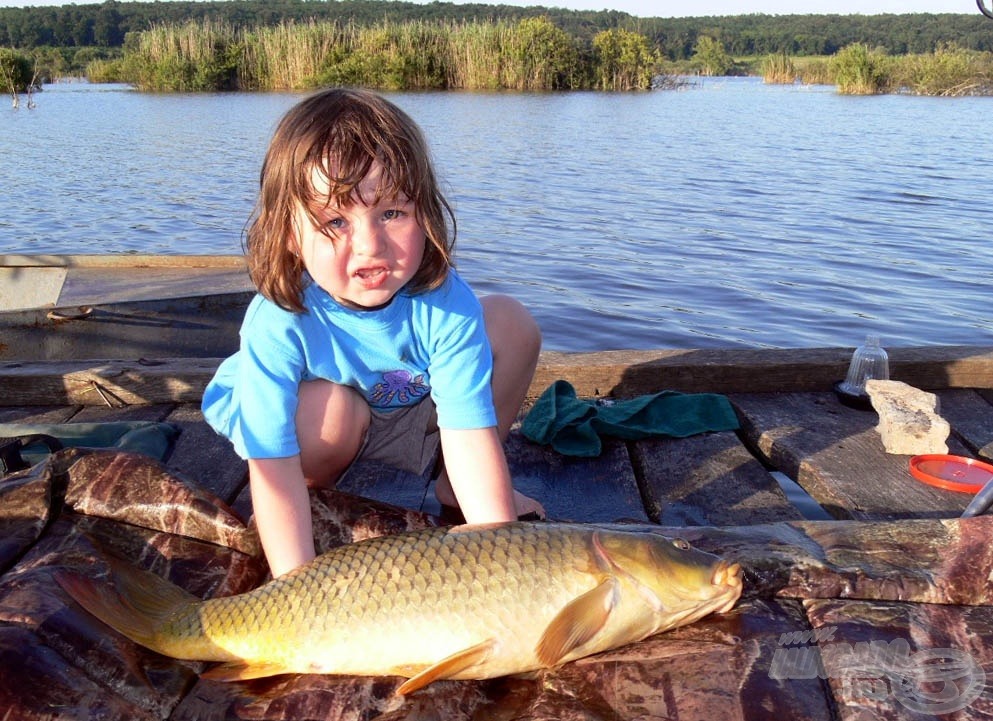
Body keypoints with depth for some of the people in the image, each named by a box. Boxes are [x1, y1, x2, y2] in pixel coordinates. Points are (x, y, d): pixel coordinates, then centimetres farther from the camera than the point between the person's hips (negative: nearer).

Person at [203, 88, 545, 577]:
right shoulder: (277, 324, -36)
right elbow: (273, 467, -36)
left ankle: (452, 486, 1)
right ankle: (319, 493, -2)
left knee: (511, 322, -12)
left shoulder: (445, 305, -31)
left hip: (408, 416, 3)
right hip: (306, 421, -2)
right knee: (330, 406, -38)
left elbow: (469, 431, -33)